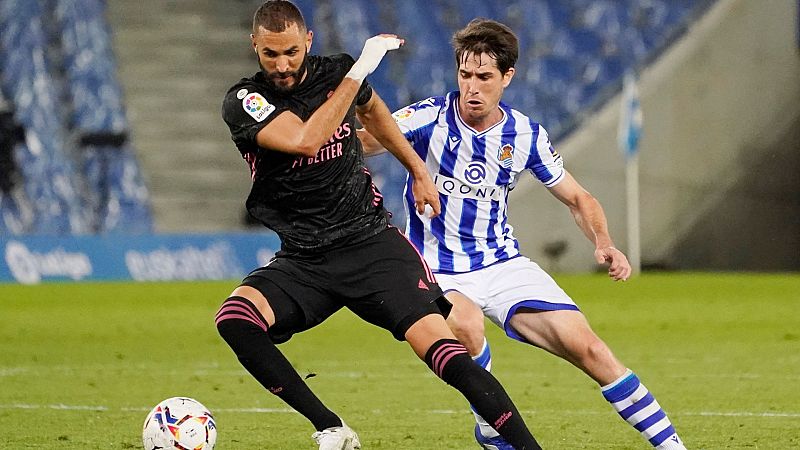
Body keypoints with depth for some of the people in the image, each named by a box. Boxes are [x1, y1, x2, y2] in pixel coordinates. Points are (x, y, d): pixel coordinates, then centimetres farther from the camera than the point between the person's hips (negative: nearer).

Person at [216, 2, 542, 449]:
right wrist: (361, 69, -23)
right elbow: (306, 141, -27)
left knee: (440, 348, -19)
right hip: (302, 259, 0)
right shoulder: (243, 101, -9)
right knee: (234, 318, -28)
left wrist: (419, 171, 31)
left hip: (373, 244, 0)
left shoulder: (336, 72, 2)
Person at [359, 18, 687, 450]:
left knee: (586, 346, -11)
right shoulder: (431, 118, -11)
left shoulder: (525, 135, -1)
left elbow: (578, 198, 9)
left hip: (503, 264, 3)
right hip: (436, 270, -3)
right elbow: (366, 140, -25)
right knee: (466, 325, -36)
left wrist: (604, 245, -9)